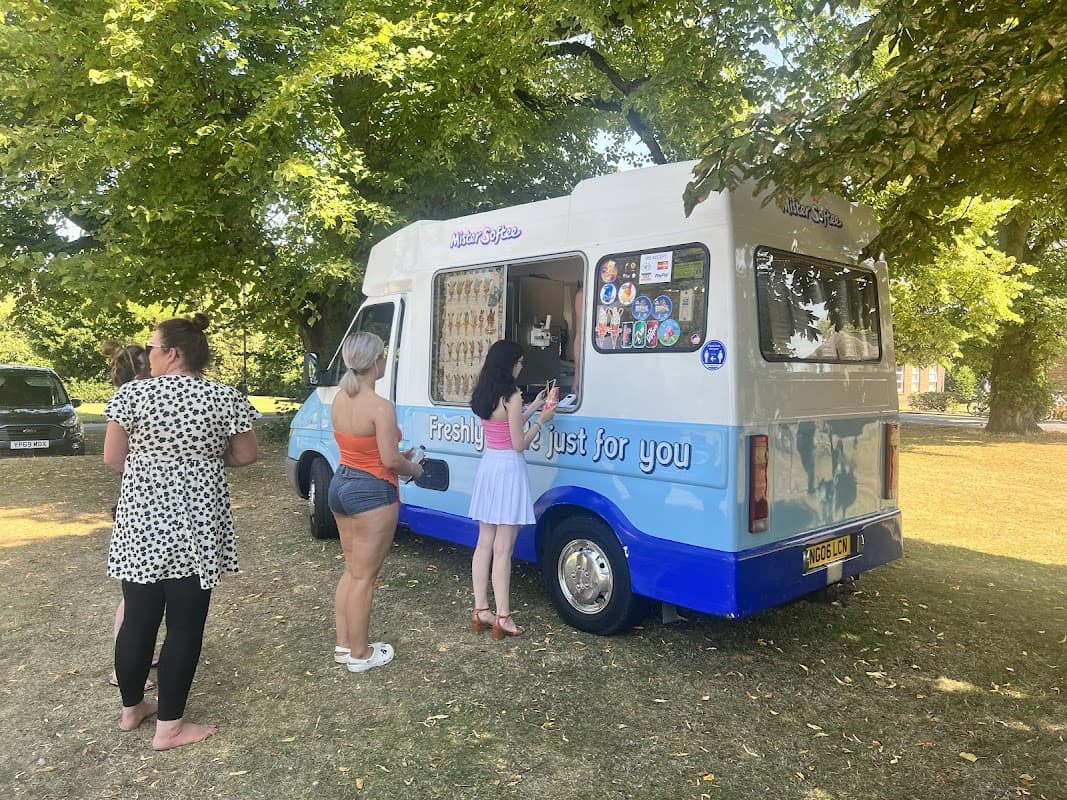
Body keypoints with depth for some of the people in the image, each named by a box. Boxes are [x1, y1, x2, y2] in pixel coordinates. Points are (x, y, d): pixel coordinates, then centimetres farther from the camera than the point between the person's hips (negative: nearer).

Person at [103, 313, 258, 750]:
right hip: (195, 525, -2)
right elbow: (246, 455, 3)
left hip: (140, 522, 2)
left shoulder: (131, 394, -5)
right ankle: (169, 726, 14)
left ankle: (131, 708, 33)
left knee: (138, 617, 15)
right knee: (184, 623, 5)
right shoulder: (226, 398, -7)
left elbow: (112, 458, 1)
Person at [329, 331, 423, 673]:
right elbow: (389, 459, -19)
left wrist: (400, 457, 15)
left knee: (351, 570, 20)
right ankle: (359, 653, 18)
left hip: (341, 484, 8)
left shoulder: (339, 400, 4)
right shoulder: (380, 407, -21)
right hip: (371, 492, -8)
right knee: (364, 576, 4)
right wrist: (414, 468, 1)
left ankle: (343, 644, 29)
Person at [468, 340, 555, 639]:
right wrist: (540, 421, 0)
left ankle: (480, 611, 19)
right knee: (503, 549, -2)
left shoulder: (482, 395, 9)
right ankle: (502, 617, 6)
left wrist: (531, 409, 19)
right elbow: (518, 444, -13)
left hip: (487, 466, 8)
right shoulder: (512, 396, -15)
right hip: (508, 469, -8)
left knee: (485, 543, 12)